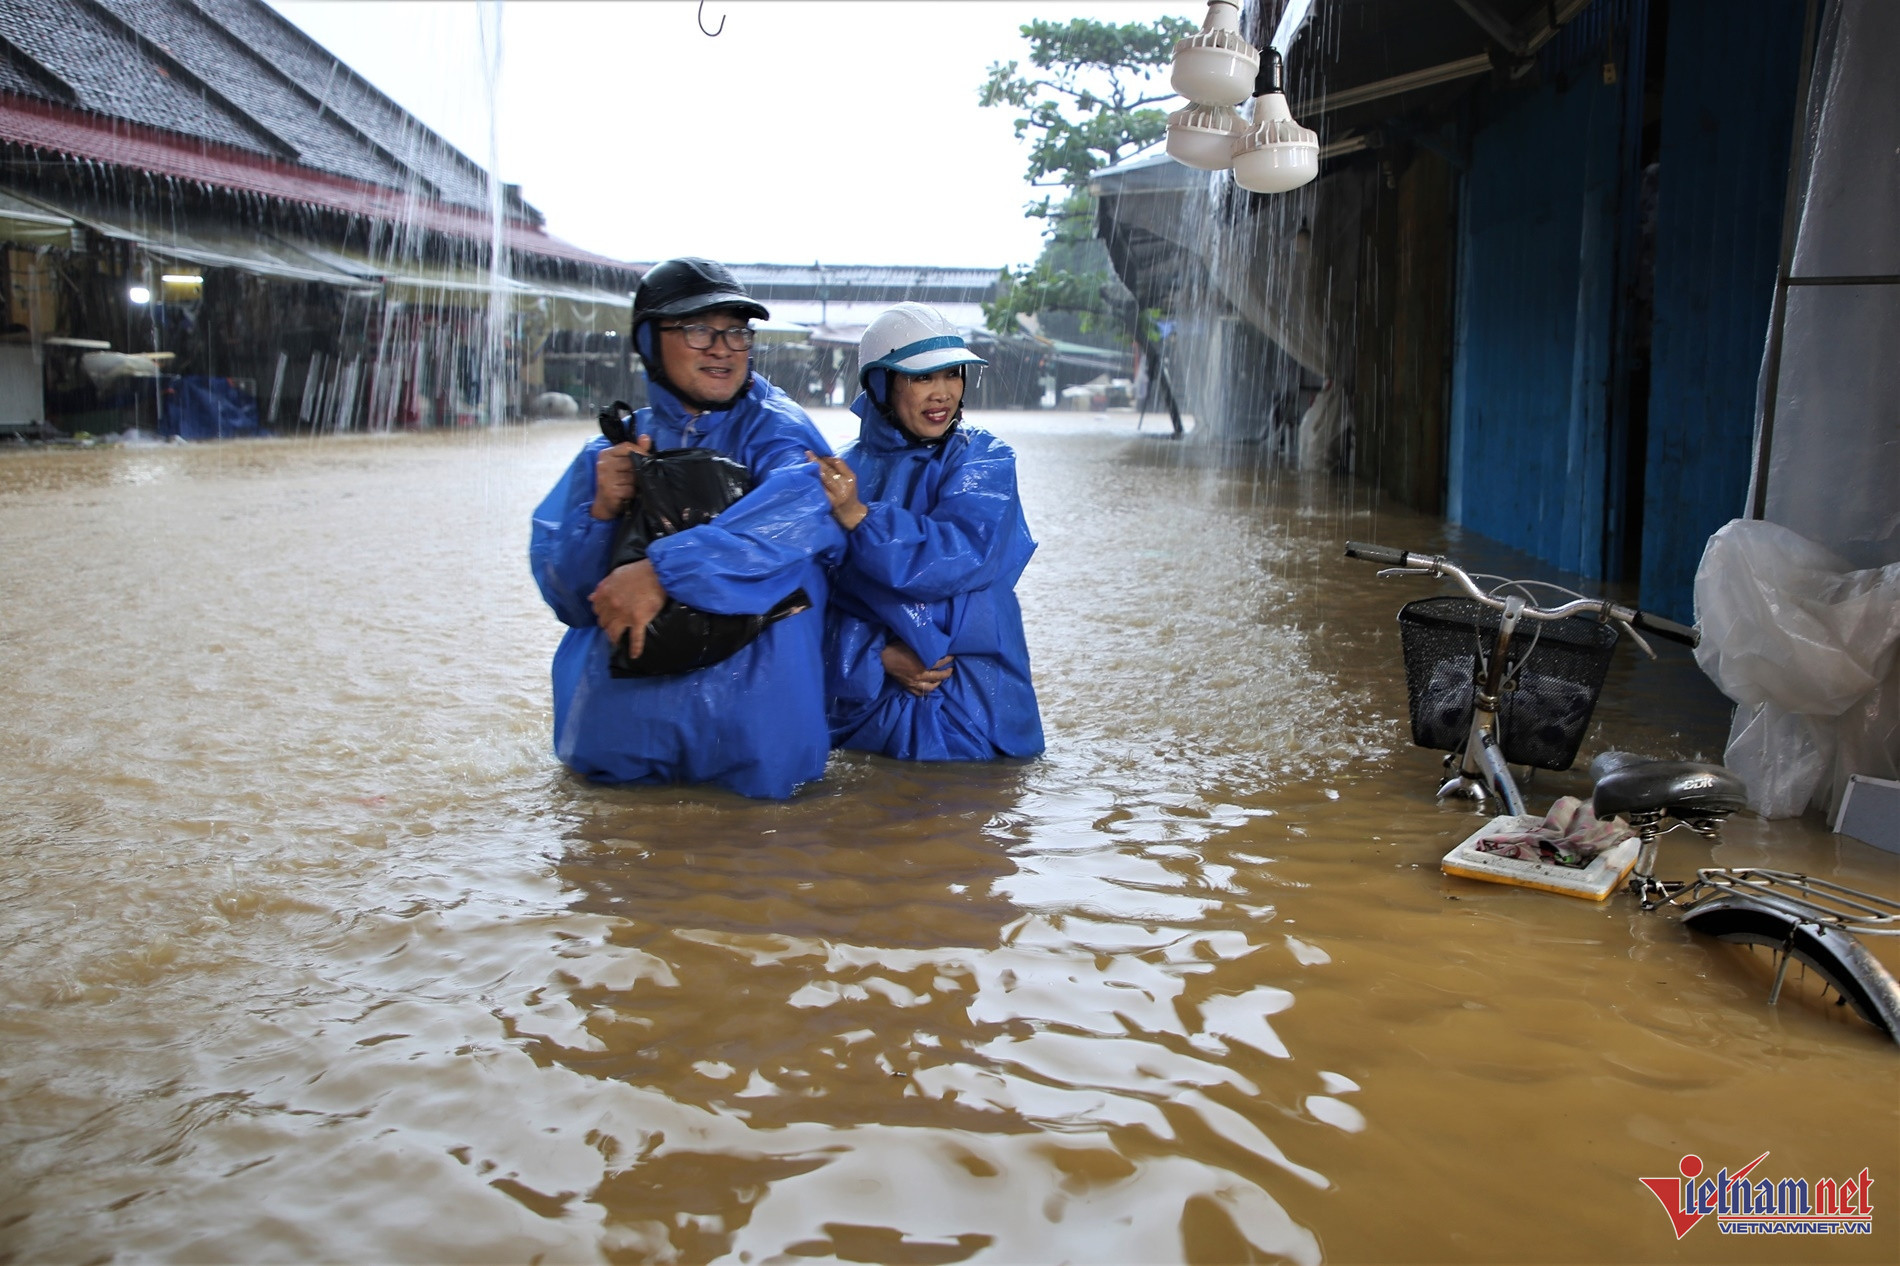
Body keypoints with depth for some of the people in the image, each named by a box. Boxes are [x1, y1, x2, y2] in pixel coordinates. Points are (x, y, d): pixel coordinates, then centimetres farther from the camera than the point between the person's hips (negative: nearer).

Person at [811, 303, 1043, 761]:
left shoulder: (984, 460, -4)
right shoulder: (841, 471, 1)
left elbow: (961, 555, -21)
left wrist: (859, 517, -27)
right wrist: (877, 656, -19)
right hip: (869, 698, 2)